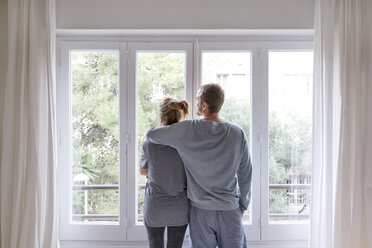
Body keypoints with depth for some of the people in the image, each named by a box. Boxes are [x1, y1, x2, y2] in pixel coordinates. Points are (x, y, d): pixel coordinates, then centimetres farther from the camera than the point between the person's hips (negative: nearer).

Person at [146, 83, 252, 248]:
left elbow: (151, 134, -3)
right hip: (230, 209, 1)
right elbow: (245, 175, 1)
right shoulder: (237, 134, -6)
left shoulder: (188, 130, -13)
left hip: (200, 210, -1)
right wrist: (243, 204, 14)